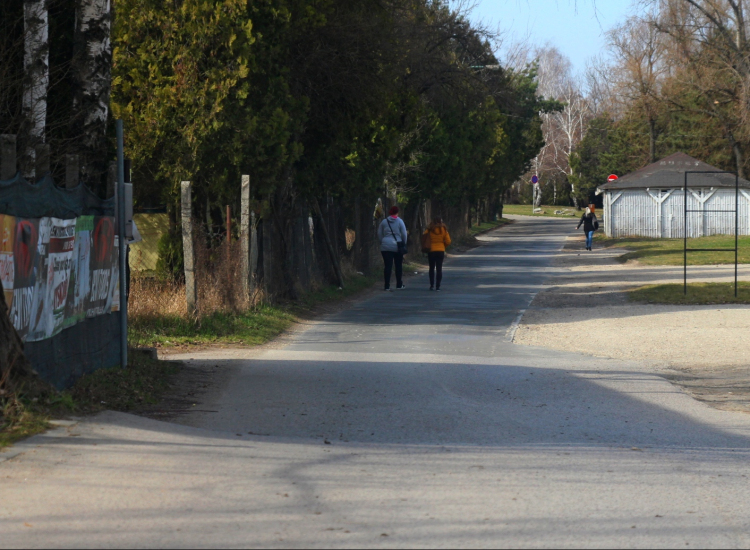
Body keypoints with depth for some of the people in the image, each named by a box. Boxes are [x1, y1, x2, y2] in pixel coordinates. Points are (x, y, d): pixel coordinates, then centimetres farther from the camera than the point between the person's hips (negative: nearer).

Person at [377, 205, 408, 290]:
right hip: (397, 247, -1)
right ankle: (399, 285, 15)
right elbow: (404, 234, -2)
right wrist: (404, 244, 11)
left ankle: (387, 285, -5)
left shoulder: (384, 222, 4)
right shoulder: (400, 221, -2)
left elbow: (379, 234, 7)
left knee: (388, 266, -1)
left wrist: (382, 242, 17)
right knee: (399, 266, 10)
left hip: (386, 247, 1)